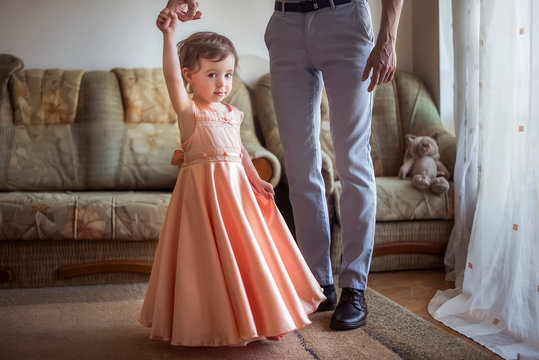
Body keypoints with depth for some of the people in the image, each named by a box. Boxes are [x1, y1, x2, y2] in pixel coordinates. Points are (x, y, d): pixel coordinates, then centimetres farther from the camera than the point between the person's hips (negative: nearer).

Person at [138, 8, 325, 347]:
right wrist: (169, 35, -33)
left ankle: (255, 313, 29)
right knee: (210, 254, -1)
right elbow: (172, 77, -23)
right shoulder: (189, 110, -7)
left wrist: (257, 180, 13)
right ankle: (215, 319, 14)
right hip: (203, 188, -6)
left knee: (245, 250, 13)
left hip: (236, 187, 6)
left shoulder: (232, 113, 12)